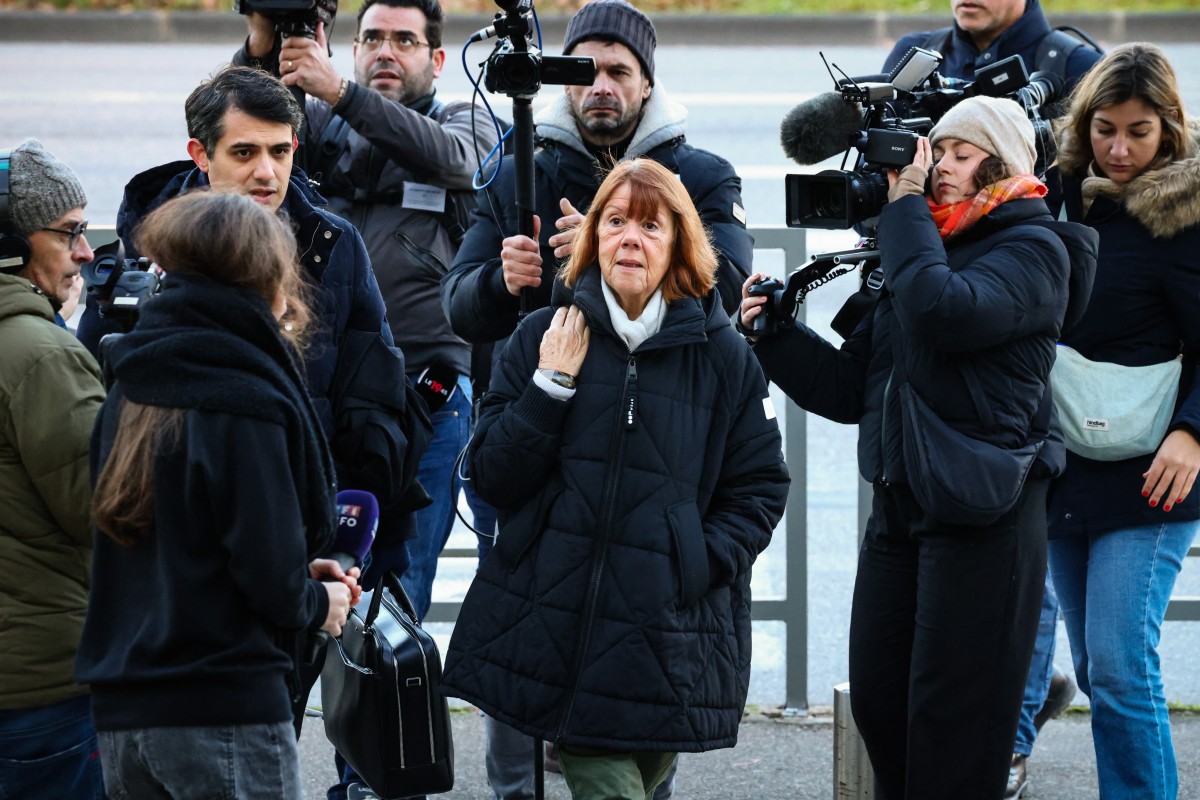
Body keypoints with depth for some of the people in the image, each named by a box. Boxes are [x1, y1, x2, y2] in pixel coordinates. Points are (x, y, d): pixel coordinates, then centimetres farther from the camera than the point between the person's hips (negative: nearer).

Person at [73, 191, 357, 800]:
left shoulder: (129, 393, 9)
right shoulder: (245, 407, -14)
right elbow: (272, 579, -16)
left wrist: (298, 577, 13)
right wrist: (317, 606, 6)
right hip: (224, 714, -7)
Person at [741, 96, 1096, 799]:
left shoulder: (1033, 248, -6)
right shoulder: (923, 244, 15)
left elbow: (942, 311, -27)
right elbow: (847, 388, 14)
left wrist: (906, 208, -14)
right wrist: (772, 330, 0)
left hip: (983, 517, -7)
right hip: (899, 507, 7)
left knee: (952, 724, -4)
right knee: (878, 707, 8)